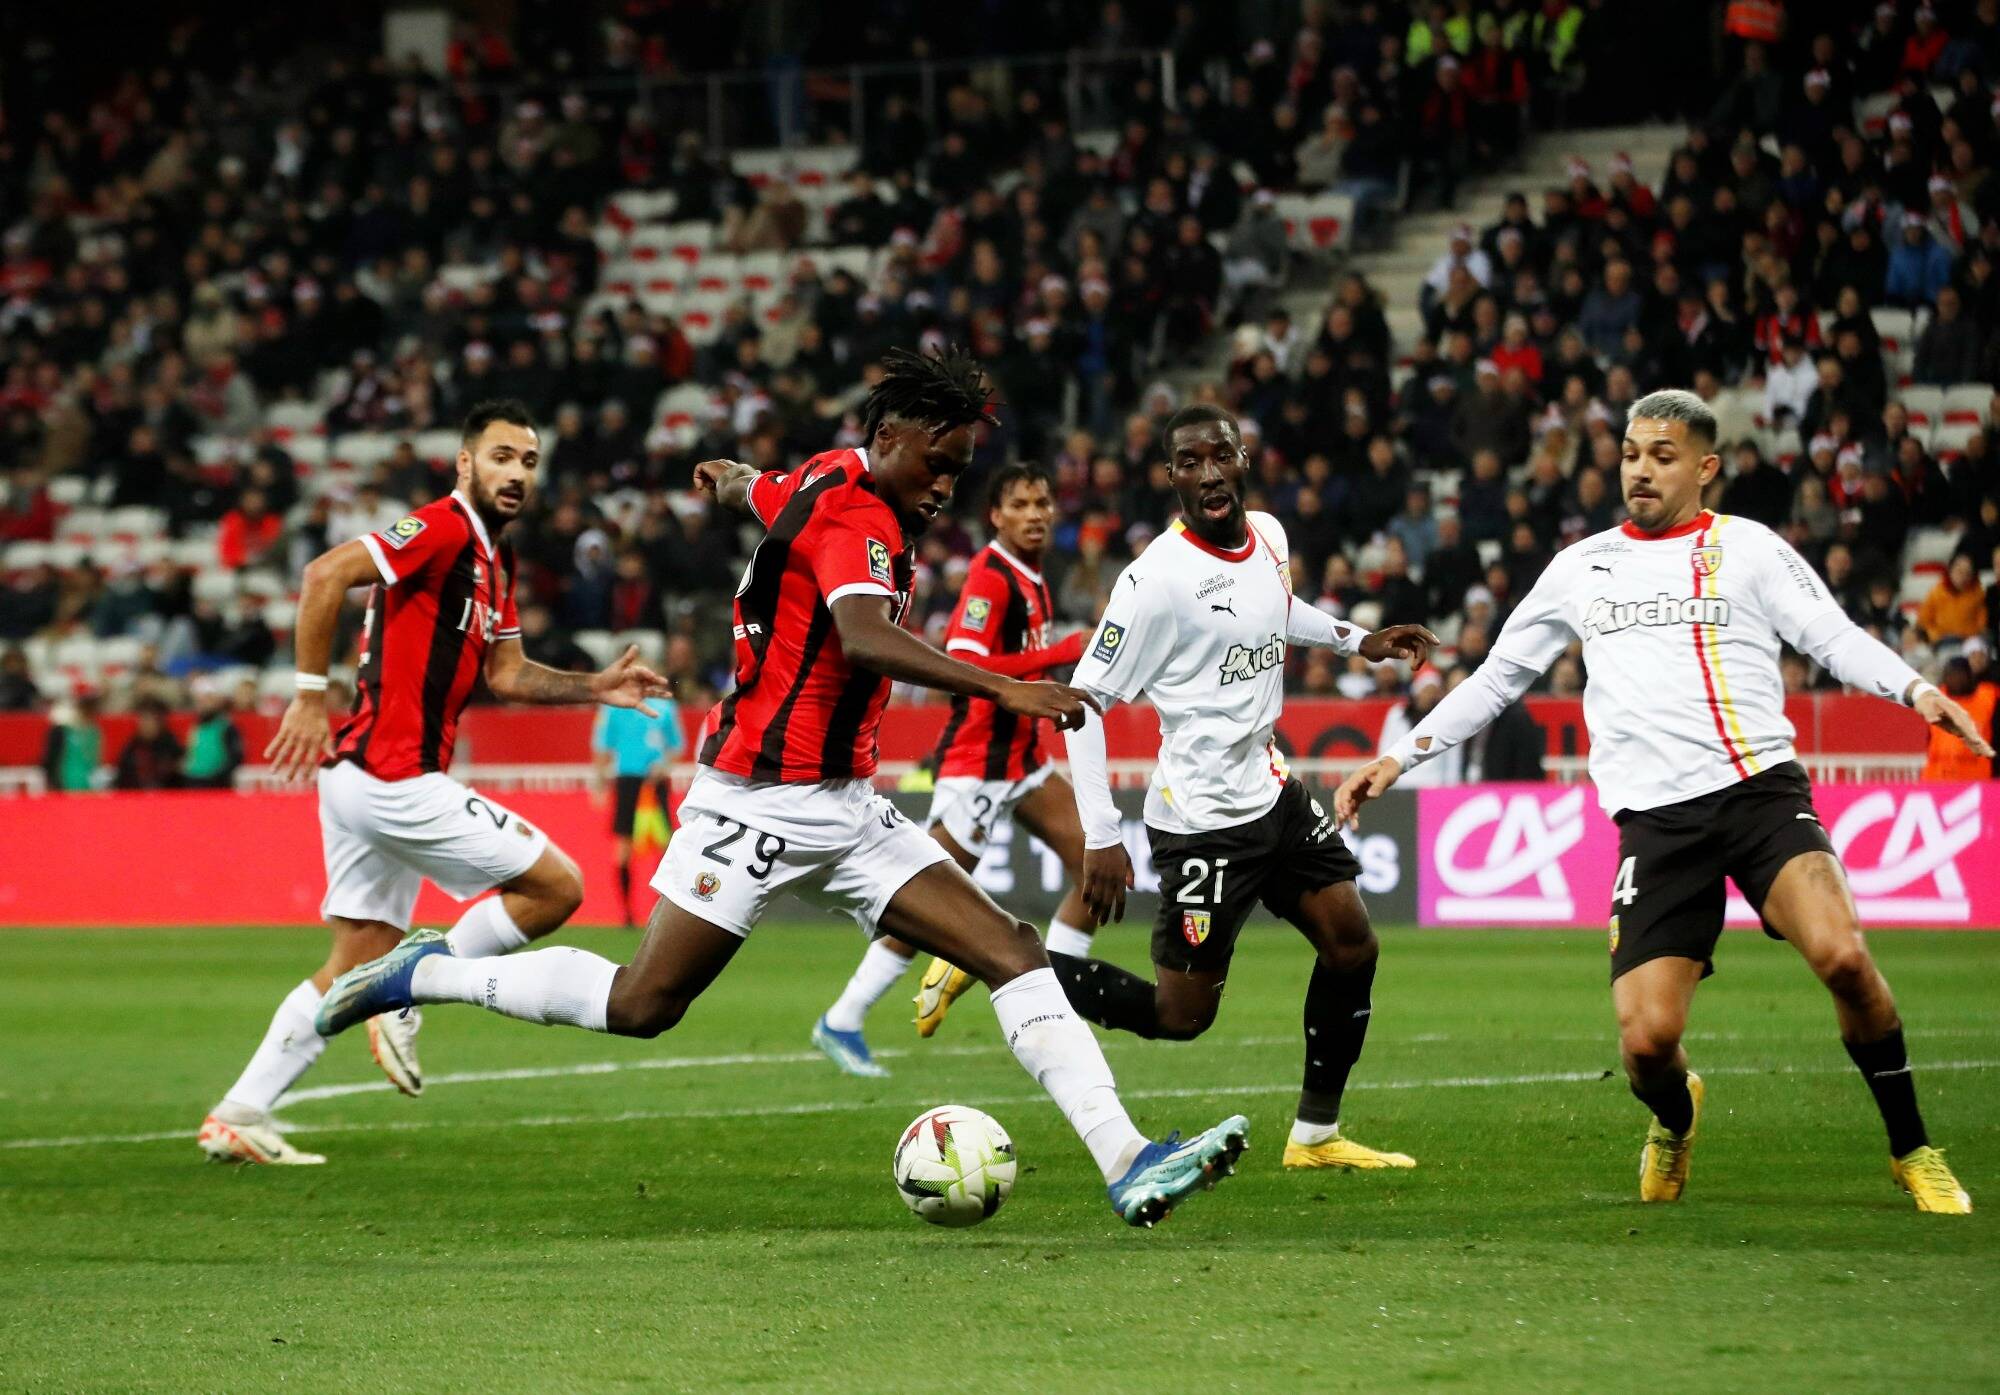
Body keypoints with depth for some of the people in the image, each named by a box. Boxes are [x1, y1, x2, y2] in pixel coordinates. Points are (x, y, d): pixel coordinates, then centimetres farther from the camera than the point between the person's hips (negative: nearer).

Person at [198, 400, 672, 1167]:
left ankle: (238, 1117, 12)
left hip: (365, 779, 10)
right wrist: (311, 696, -22)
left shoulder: (495, 562, 18)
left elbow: (505, 674, 22)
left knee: (358, 965, 13)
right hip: (396, 778, -10)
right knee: (556, 886, -4)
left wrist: (597, 687, 9)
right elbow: (325, 575, -22)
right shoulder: (443, 529, -13)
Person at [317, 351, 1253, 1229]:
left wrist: (729, 480, 57)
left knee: (1012, 952, -4)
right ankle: (423, 975, 12)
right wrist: (1001, 688, -43)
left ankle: (1125, 1163, -13)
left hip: (845, 810, 10)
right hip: (763, 800, -10)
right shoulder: (856, 514, -18)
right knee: (641, 1004, -8)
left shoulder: (824, 483, 11)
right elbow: (864, 639, -37)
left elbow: (750, 487, 35)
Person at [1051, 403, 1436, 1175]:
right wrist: (1101, 838, -23)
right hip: (1203, 817, -8)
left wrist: (1356, 640, 17)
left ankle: (1317, 1135, 18)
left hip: (1271, 789, 8)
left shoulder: (1268, 537, 3)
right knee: (1182, 1015, -3)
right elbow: (1084, 700, -19)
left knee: (1352, 944, 7)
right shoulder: (1158, 577, -21)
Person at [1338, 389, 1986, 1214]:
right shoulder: (1580, 569, 18)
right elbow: (1498, 676, 26)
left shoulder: (1746, 548, 9)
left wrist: (1915, 690, -19)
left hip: (1759, 784, -2)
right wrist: (1400, 757, 20)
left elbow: (1835, 639, 0)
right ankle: (1674, 1119, 26)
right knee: (1646, 1039, -13)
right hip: (1655, 820, 2)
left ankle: (1912, 1151, -8)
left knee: (1841, 953, -28)